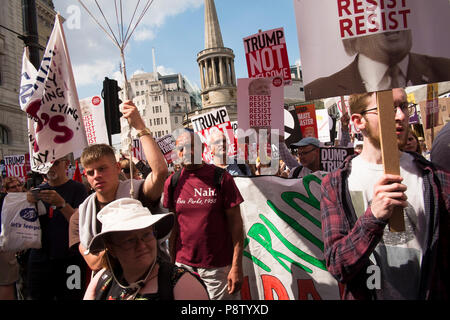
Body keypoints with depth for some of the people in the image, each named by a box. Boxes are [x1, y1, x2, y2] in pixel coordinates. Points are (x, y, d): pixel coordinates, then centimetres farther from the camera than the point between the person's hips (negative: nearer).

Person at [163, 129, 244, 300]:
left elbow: (235, 223, -9)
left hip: (218, 266, -3)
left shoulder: (221, 178, -9)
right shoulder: (172, 182, 1)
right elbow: (173, 225, 6)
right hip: (183, 265, 3)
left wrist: (236, 266, -13)